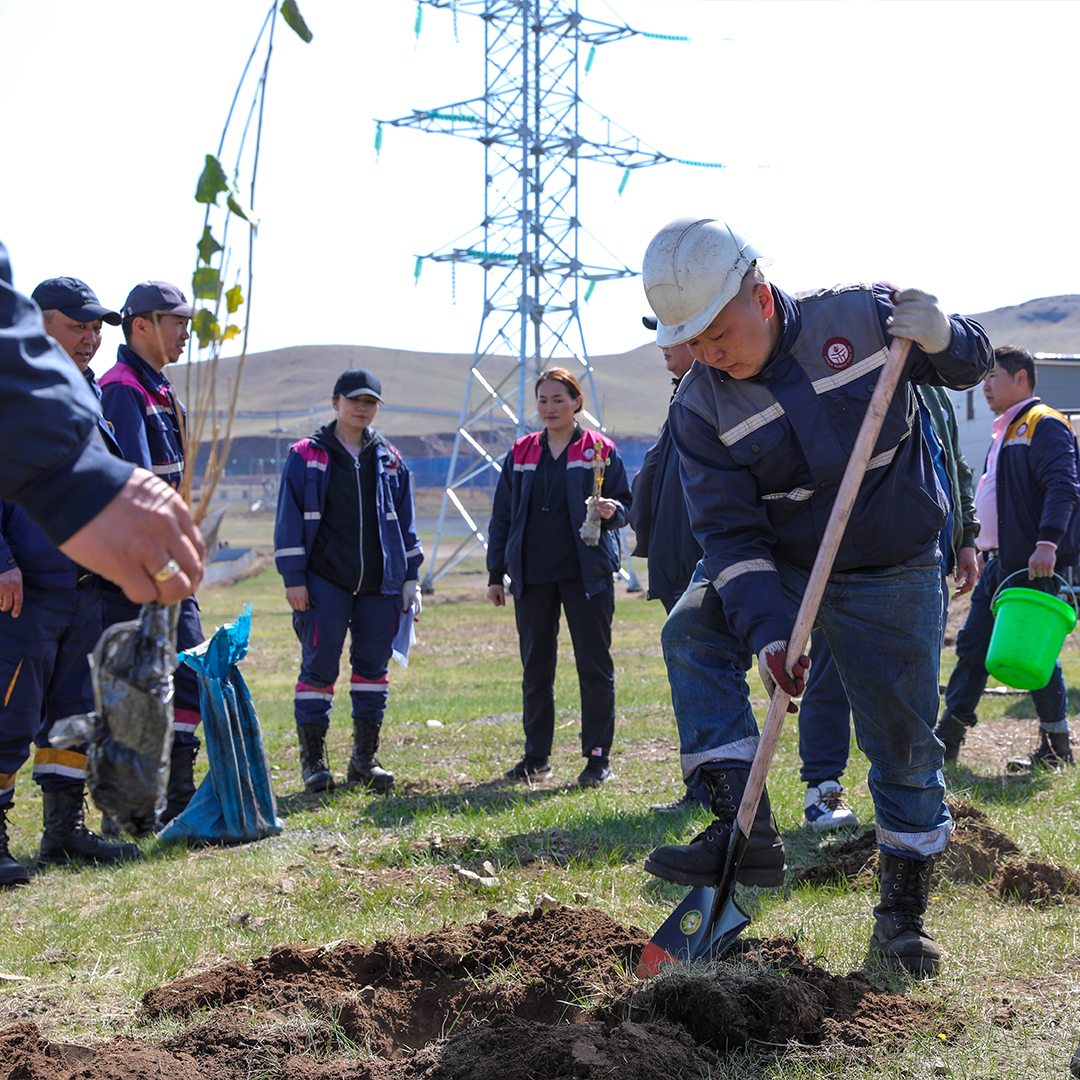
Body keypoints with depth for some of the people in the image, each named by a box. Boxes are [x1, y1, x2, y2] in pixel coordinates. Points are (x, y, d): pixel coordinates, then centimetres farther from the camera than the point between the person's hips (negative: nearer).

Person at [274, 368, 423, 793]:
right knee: (319, 667, -3)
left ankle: (364, 758, 15)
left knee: (373, 664, 6)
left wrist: (410, 578, 12)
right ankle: (313, 759, 5)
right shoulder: (306, 456, 2)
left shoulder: (390, 460, 13)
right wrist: (293, 578, -6)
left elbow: (404, 522, 17)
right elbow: (290, 520, 0)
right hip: (325, 580, -3)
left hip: (379, 584, 4)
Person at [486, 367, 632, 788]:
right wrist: (496, 573, 9)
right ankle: (537, 756, 19)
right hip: (532, 576, 3)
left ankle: (598, 757, 4)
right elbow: (502, 515, 13)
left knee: (594, 665, -3)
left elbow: (623, 504, 3)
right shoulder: (521, 453, 11)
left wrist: (612, 511, -21)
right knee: (535, 667, 9)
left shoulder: (599, 450, 2)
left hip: (585, 572, -3)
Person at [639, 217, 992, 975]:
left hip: (892, 577, -1)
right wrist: (765, 630, -28)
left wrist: (941, 337, -25)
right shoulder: (700, 409, -13)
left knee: (903, 741, 1)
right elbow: (729, 531, -15)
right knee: (693, 631, -24)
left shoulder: (863, 316, -15)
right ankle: (745, 829, -24)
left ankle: (904, 910, 20)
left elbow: (972, 366, -1)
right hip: (782, 569, 1)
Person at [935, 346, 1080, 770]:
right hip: (999, 561, 10)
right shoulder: (1005, 432, 20)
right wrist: (985, 551, 25)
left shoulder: (1044, 426, -11)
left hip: (1032, 565, -10)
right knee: (972, 644, 10)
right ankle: (948, 737, 15)